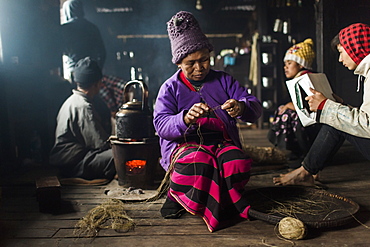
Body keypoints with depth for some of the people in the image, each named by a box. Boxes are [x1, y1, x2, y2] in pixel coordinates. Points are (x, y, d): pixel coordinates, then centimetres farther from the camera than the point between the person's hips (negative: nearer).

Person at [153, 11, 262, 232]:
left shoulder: (224, 80, 14)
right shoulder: (170, 88, 8)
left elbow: (256, 107, 5)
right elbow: (161, 125, -6)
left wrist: (242, 108, -21)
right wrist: (186, 118, -29)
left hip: (223, 143, 3)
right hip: (184, 145, -3)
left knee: (238, 164, -31)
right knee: (198, 164, -37)